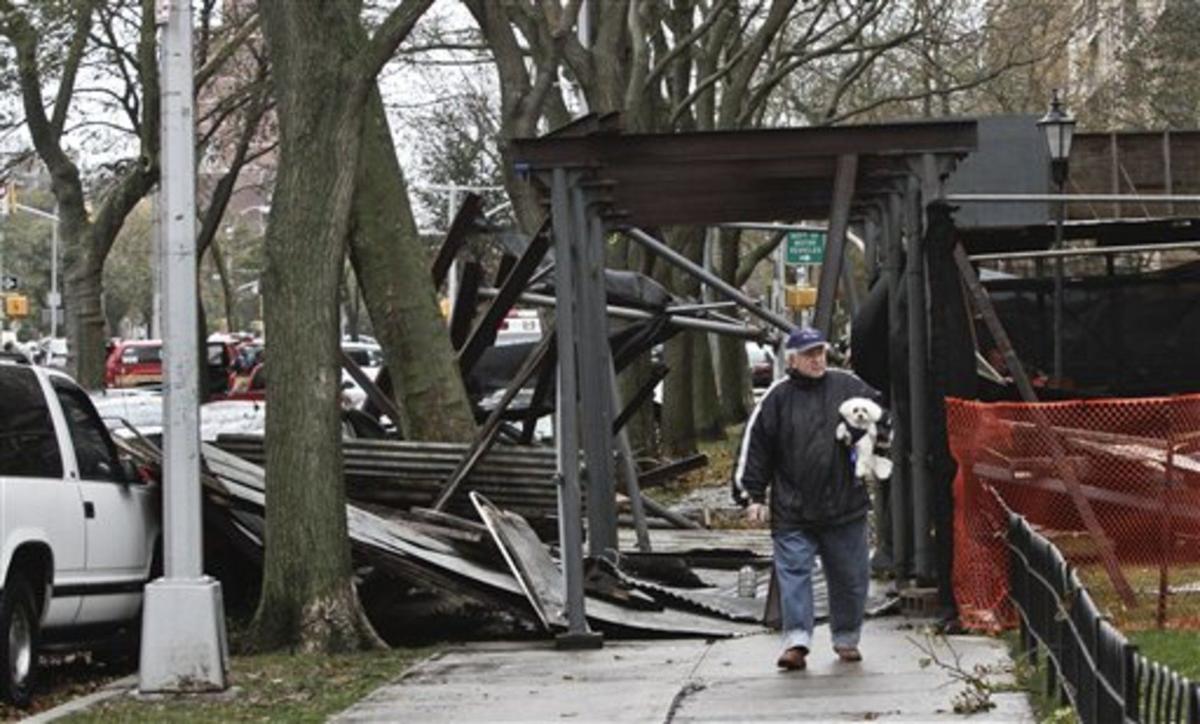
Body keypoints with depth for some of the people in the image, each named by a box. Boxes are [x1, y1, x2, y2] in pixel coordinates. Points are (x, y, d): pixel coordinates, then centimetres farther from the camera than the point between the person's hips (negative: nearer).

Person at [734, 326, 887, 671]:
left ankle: (847, 638, 23)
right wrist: (754, 496, 0)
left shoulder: (848, 386, 4)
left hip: (845, 504, 2)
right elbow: (755, 448, 3)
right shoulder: (777, 398, 0)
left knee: (849, 576, 8)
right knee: (793, 572, -9)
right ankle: (796, 640, -8)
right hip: (793, 510, -2)